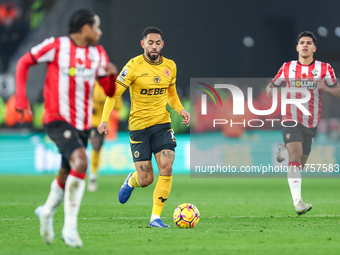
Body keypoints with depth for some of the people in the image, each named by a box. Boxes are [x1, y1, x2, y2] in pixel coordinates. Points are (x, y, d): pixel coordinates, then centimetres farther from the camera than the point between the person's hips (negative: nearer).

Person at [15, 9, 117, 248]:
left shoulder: (98, 53, 10)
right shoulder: (56, 46, -6)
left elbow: (110, 92, 12)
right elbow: (24, 62, 5)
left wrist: (112, 75, -10)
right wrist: (21, 95, -4)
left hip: (83, 124, 7)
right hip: (58, 120, -7)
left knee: (67, 176, 14)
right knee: (81, 160, -28)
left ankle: (47, 212, 44)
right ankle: (70, 226, -25)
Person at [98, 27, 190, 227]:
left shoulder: (170, 66, 5)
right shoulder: (134, 66, -10)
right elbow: (114, 93, -8)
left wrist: (180, 109, 1)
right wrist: (104, 120, -20)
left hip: (162, 123, 3)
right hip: (139, 126, -3)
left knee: (167, 168, -17)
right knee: (146, 180, -2)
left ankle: (156, 217, -8)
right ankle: (132, 181, 38)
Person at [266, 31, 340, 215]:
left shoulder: (324, 69, 4)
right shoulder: (287, 68, 6)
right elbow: (273, 84, 16)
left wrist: (325, 87, -16)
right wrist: (270, 89, -9)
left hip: (311, 123, 2)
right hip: (292, 120, -2)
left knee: (301, 162, 10)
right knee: (295, 155, -22)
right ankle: (297, 202, -32)